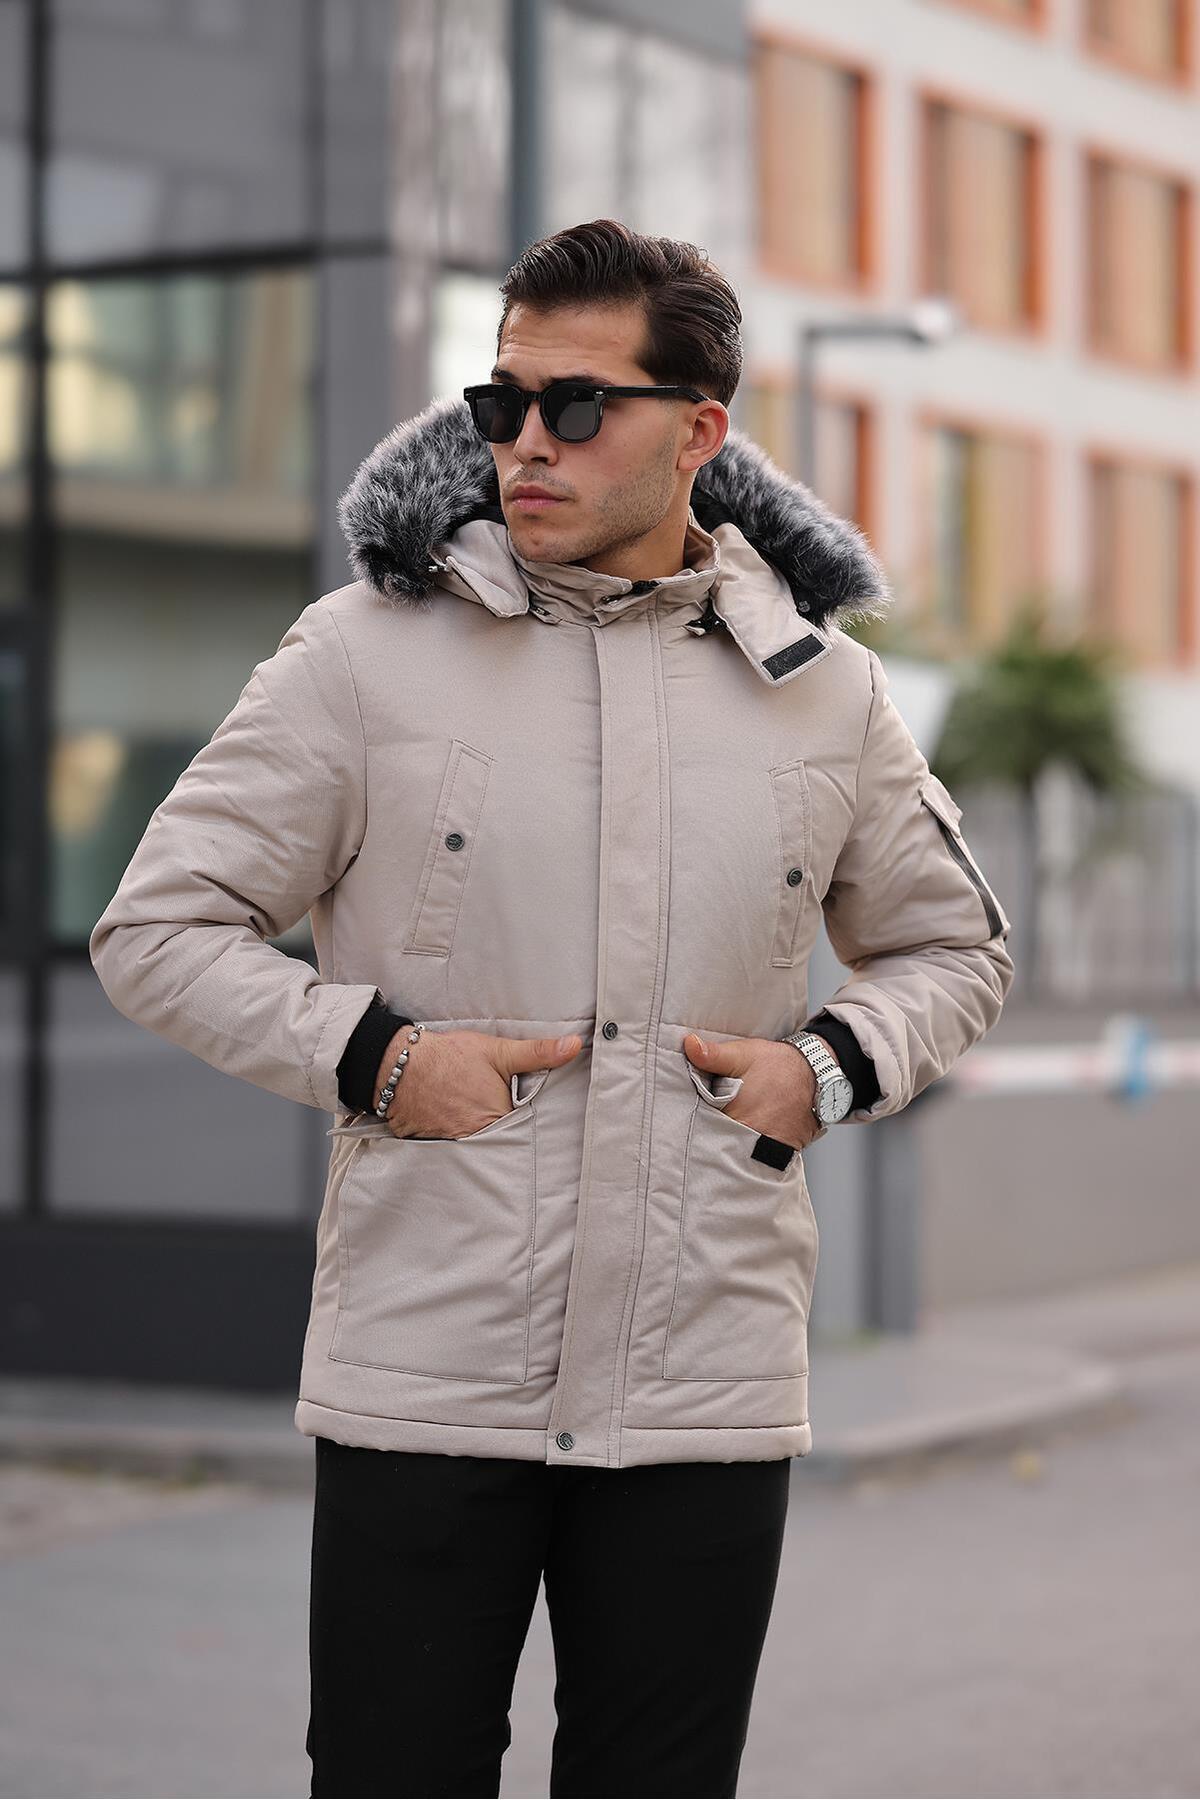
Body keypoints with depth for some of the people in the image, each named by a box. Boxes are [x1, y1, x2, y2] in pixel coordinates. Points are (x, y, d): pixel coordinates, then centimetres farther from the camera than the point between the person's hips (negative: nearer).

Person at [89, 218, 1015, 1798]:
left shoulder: (821, 686, 6)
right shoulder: (370, 650, -1)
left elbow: (951, 948, 21)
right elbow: (157, 929, 2)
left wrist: (828, 1068, 1)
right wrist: (370, 1056, -11)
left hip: (708, 1393, 2)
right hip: (422, 1384, -2)